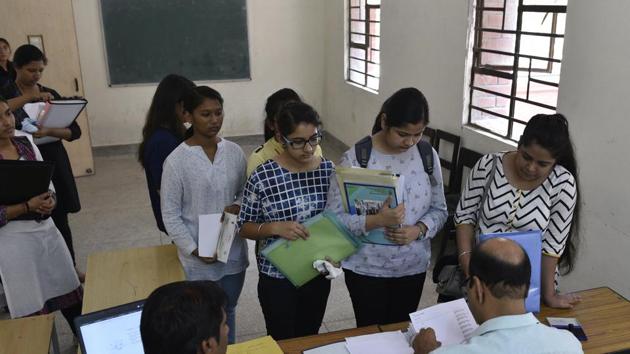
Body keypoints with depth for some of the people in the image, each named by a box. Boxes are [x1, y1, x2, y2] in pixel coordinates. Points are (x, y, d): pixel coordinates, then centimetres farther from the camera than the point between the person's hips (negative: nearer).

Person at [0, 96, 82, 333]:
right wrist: (28, 206, -22)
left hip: (46, 230, 6)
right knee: (31, 311, 6)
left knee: (71, 295, 18)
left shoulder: (26, 143, 1)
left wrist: (49, 201, -12)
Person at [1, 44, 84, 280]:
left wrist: (50, 131, -21)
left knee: (60, 218, 10)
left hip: (54, 162, 3)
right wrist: (29, 97, -30)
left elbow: (75, 131, -3)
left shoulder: (51, 94, 5)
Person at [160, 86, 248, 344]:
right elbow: (170, 214, -10)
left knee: (228, 313, 22)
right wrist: (193, 250, -17)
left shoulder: (234, 152, -3)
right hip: (199, 258, -3)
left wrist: (239, 206, -13)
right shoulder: (176, 160, -14)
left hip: (233, 251, 4)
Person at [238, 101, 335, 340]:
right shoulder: (262, 176, -18)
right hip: (277, 276, -3)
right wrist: (275, 227, -27)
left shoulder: (329, 170, -7)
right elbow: (244, 228, -8)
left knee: (310, 339, 22)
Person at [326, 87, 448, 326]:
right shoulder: (355, 158, -16)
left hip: (413, 266, 4)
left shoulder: (428, 155, -4)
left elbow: (439, 210, 3)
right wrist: (376, 221, -31)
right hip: (366, 268, -3)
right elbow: (334, 218, -17)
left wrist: (418, 230, -17)